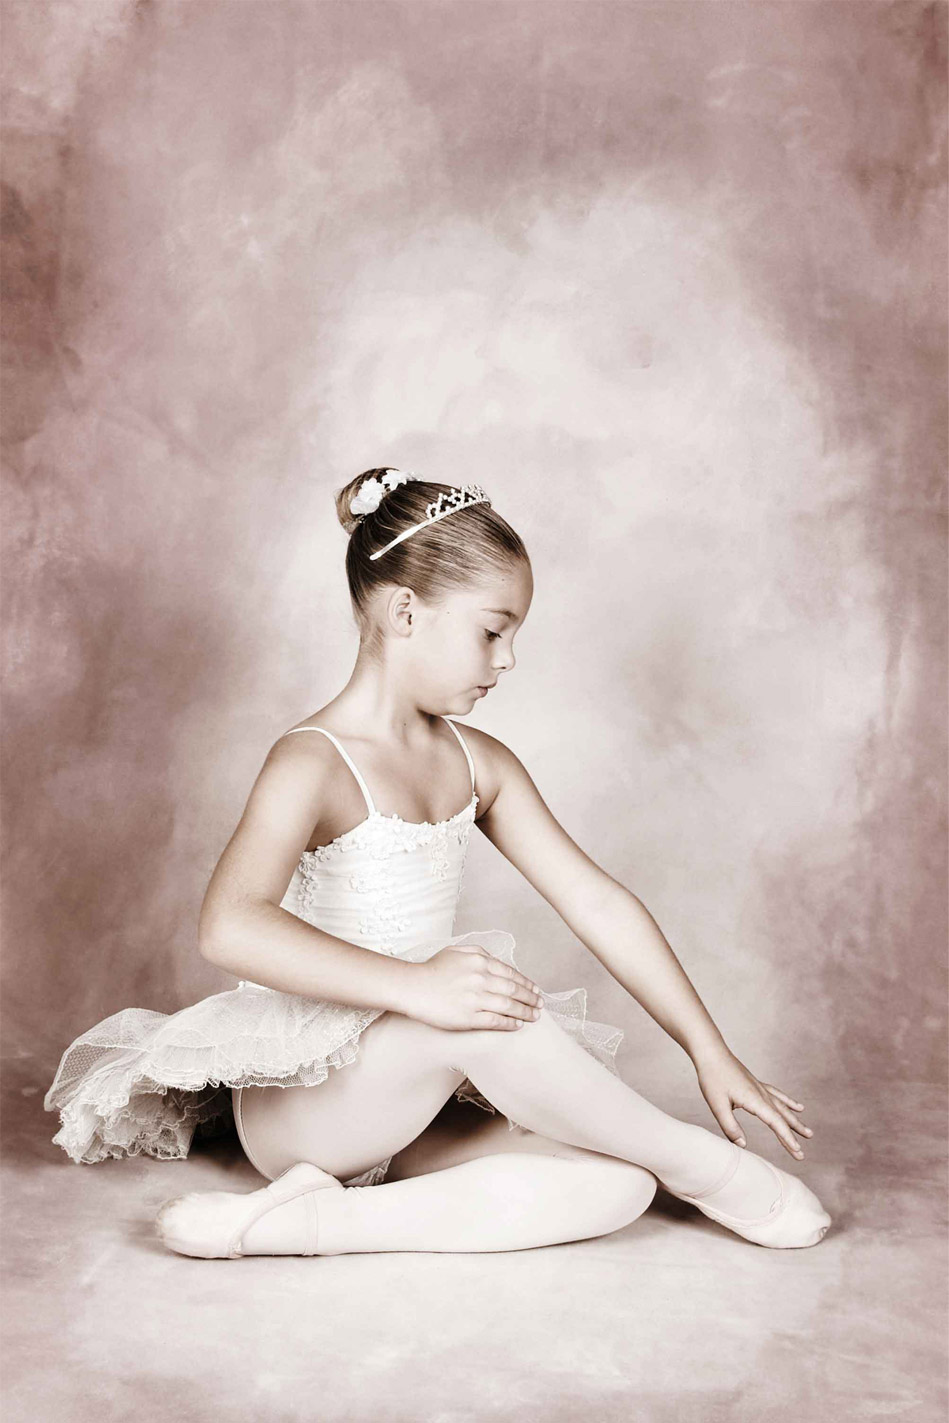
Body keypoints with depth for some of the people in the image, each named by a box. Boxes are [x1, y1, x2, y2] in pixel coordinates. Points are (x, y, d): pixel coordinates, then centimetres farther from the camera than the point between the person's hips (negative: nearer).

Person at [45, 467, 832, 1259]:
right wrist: (413, 984, -42)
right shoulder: (313, 764, -15)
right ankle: (696, 1163, -14)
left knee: (616, 1185, -16)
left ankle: (309, 1222, -23)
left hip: (410, 1107, 7)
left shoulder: (478, 764, 7)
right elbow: (230, 927, -33)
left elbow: (596, 902, 6)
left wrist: (710, 1052, 2)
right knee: (475, 1011, -36)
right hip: (297, 1106, -7)